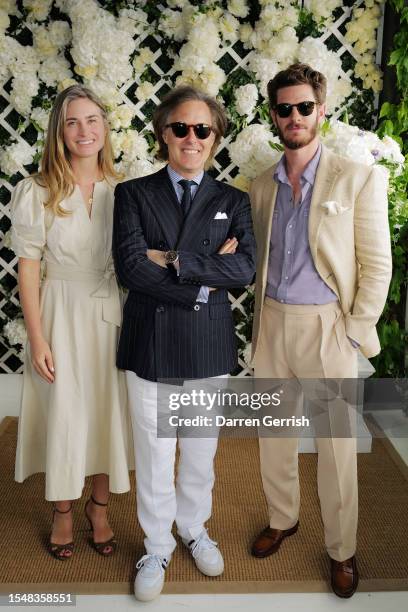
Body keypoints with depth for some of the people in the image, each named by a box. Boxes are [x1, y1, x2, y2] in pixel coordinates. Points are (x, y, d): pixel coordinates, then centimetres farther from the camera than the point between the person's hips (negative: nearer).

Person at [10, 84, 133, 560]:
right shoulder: (36, 193, -7)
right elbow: (27, 269, -7)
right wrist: (37, 339, -10)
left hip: (112, 317, 2)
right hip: (62, 316, -2)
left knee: (109, 413, 12)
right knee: (63, 416, 10)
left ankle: (99, 507, 34)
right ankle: (62, 512, 33)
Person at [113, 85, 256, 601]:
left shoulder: (232, 201, 5)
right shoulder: (133, 194, 0)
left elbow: (245, 268, -11)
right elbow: (129, 267, -14)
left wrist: (174, 261, -17)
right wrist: (204, 282, -14)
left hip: (208, 345, 2)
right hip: (150, 344, -1)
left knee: (200, 453, 17)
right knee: (153, 456, 10)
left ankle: (194, 530, 43)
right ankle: (157, 547, 33)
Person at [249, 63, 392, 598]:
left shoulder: (358, 179, -6)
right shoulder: (262, 186, 8)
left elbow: (377, 265, -6)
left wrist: (355, 331, -10)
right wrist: (260, 321, 8)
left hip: (327, 327, -4)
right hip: (272, 325, 4)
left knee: (336, 446, 5)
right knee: (274, 433, 15)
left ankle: (342, 549, 24)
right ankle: (282, 519, 36)